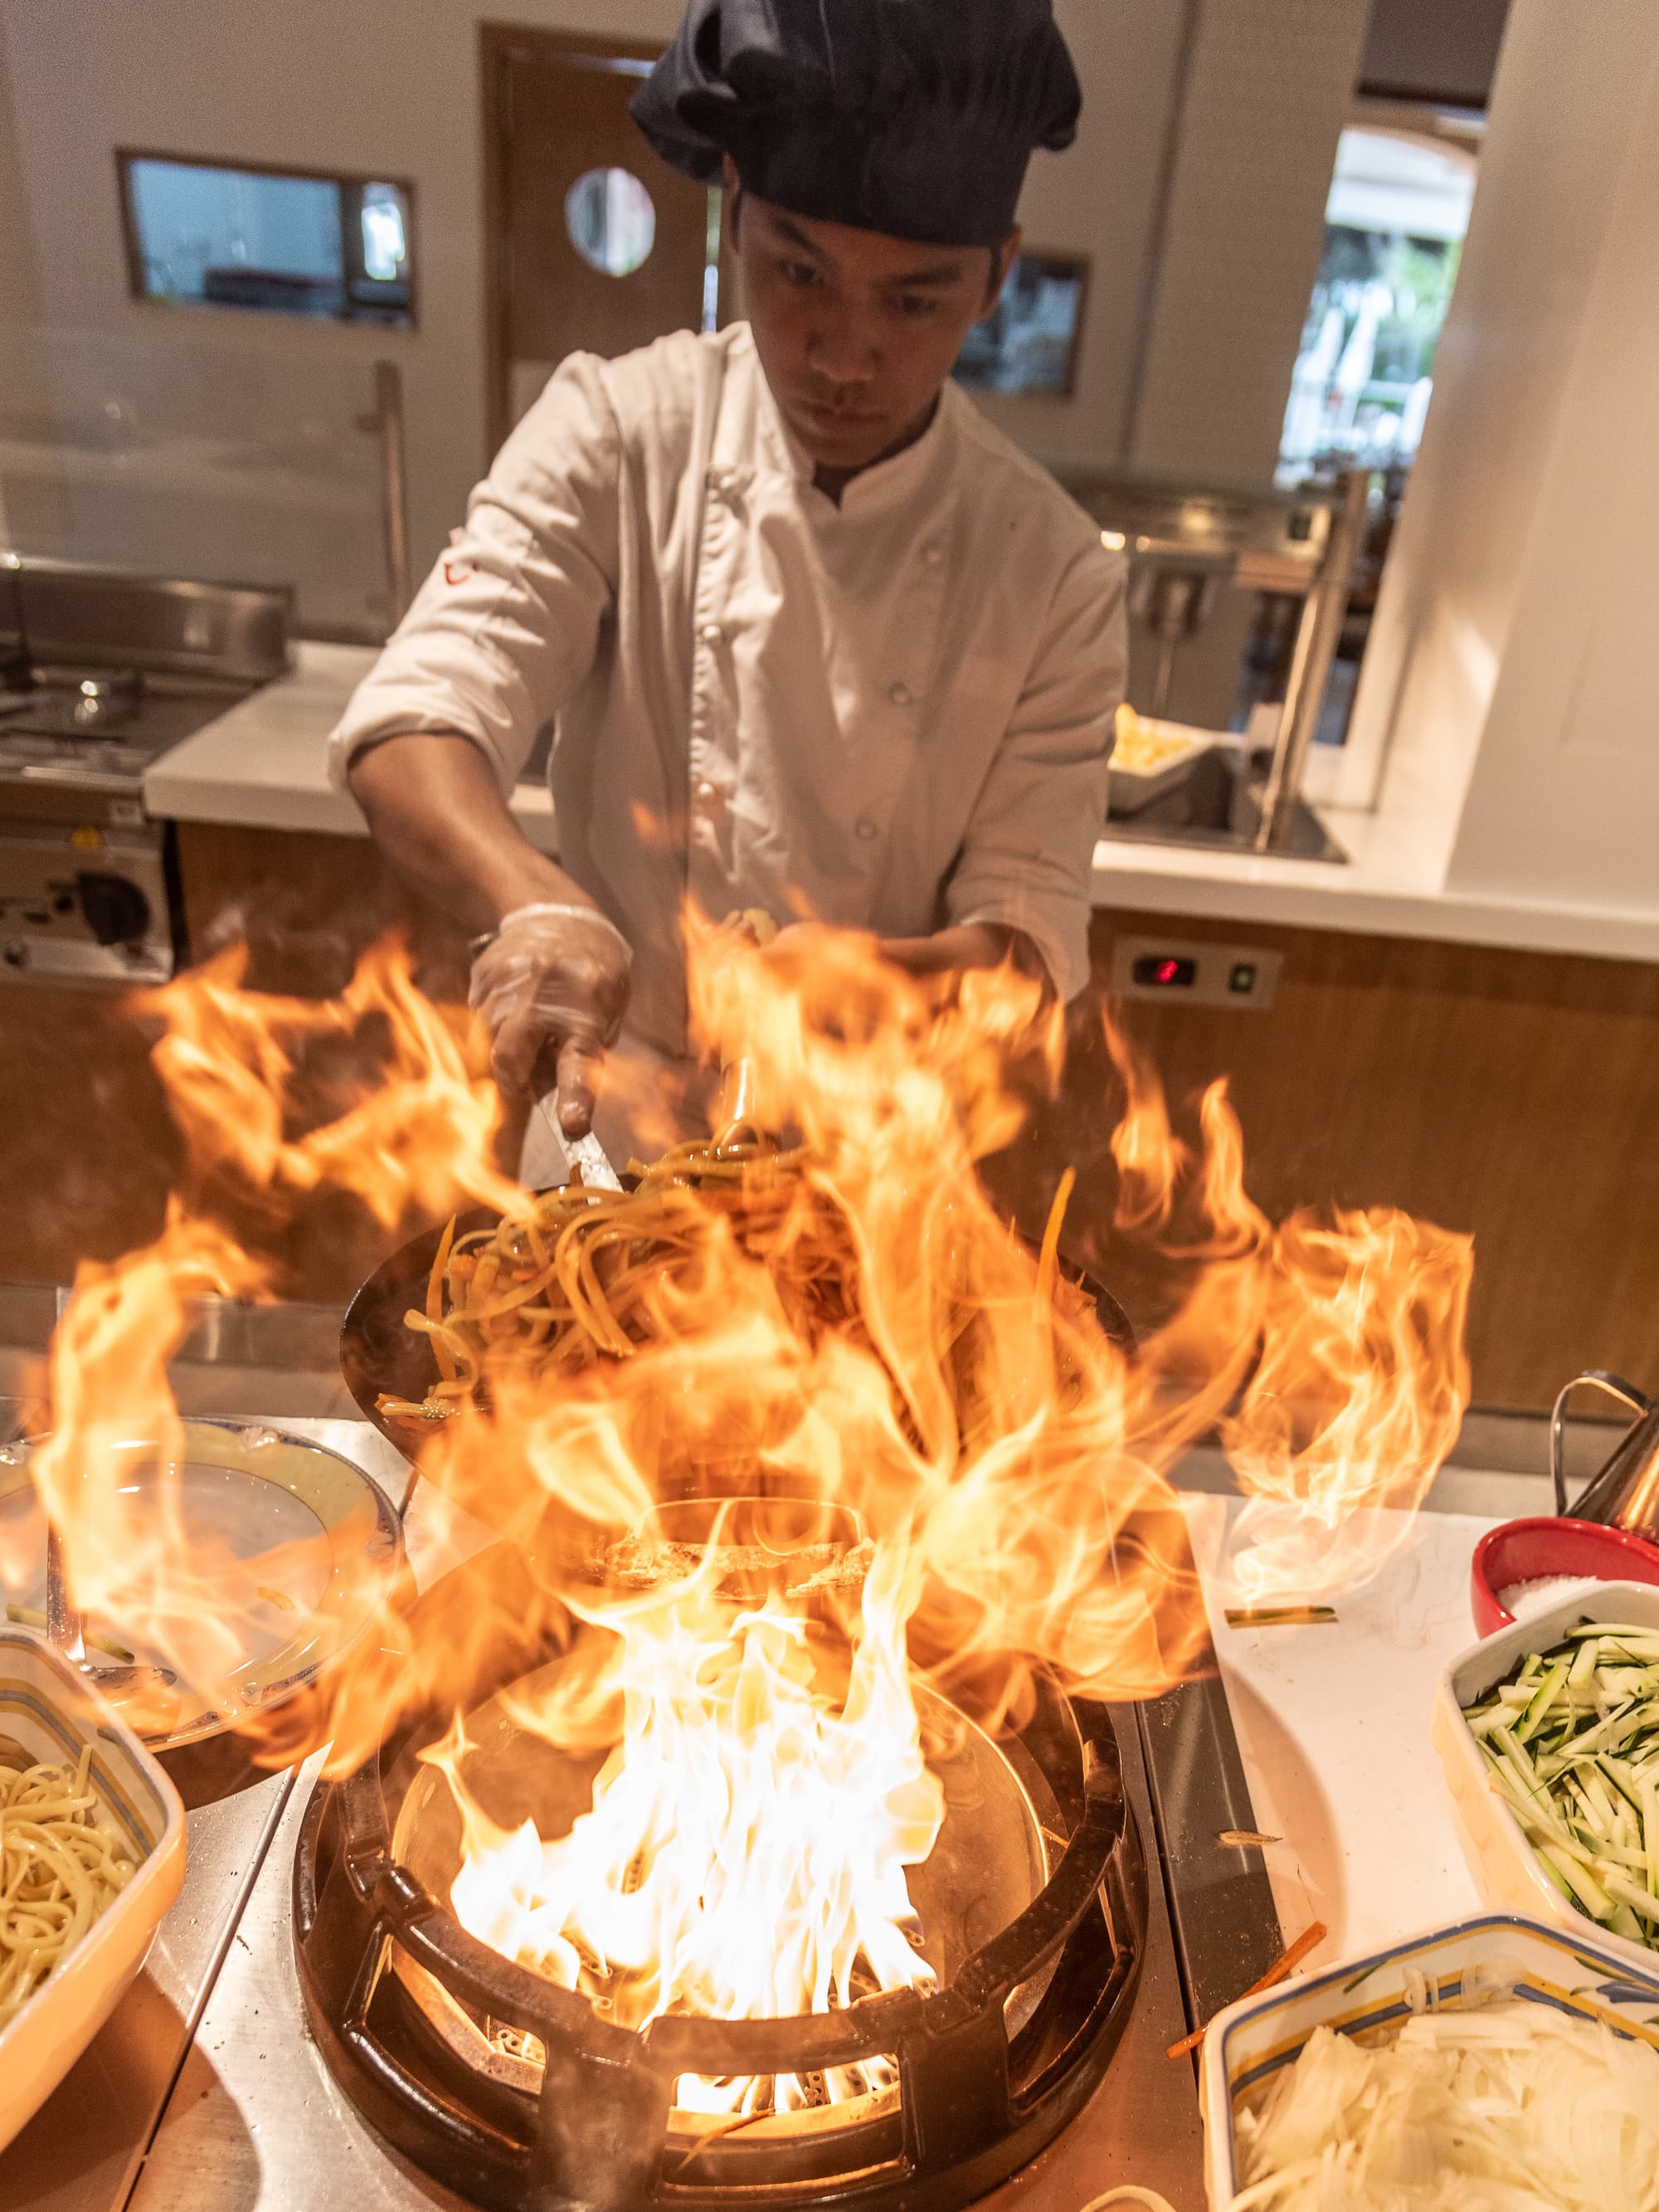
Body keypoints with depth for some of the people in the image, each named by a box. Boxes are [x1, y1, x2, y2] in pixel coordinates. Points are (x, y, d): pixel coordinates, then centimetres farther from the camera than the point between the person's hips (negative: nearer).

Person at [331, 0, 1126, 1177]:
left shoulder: (1056, 574, -12)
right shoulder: (619, 432, -12)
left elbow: (1031, 920, -11)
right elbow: (416, 725, -20)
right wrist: (537, 903, -41)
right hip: (610, 1115, 1)